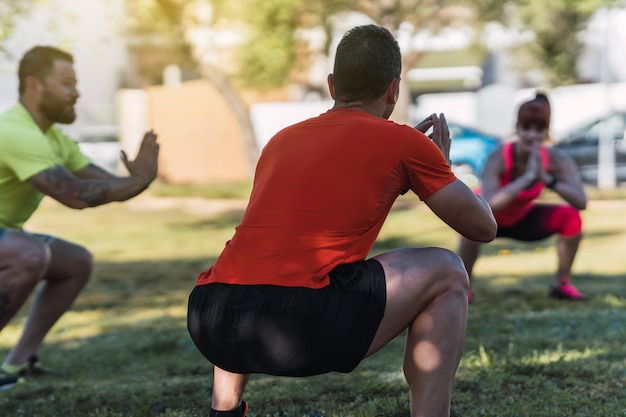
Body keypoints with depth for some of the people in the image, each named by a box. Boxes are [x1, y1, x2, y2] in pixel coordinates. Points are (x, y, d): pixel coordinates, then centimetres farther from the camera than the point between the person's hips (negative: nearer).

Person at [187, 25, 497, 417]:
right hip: (302, 326, -6)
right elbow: (484, 226, 21)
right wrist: (441, 166, 40)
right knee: (447, 274, 16)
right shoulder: (403, 142, 11)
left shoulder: (282, 139, 26)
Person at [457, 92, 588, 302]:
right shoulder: (499, 157, -35)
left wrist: (546, 178, -43)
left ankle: (562, 283, 0)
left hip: (522, 219, 4)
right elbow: (488, 205, -49)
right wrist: (527, 177, -50)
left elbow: (581, 202, -34)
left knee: (571, 216, -18)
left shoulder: (557, 159, -24)